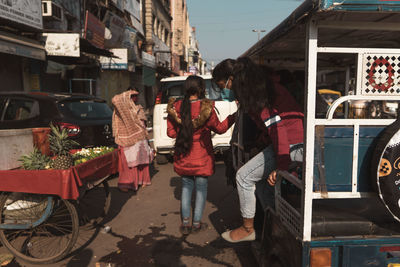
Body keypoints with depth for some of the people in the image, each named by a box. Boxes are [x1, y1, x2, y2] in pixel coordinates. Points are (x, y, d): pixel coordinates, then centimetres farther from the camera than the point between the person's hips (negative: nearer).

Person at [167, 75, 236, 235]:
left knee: (186, 187, 17)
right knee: (201, 188, 11)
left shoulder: (175, 107, -4)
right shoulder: (206, 108, -14)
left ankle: (185, 222, 19)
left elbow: (171, 132, 0)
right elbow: (219, 128, -2)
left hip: (182, 156, 3)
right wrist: (234, 115, 5)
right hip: (201, 157, -3)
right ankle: (196, 223, 19)